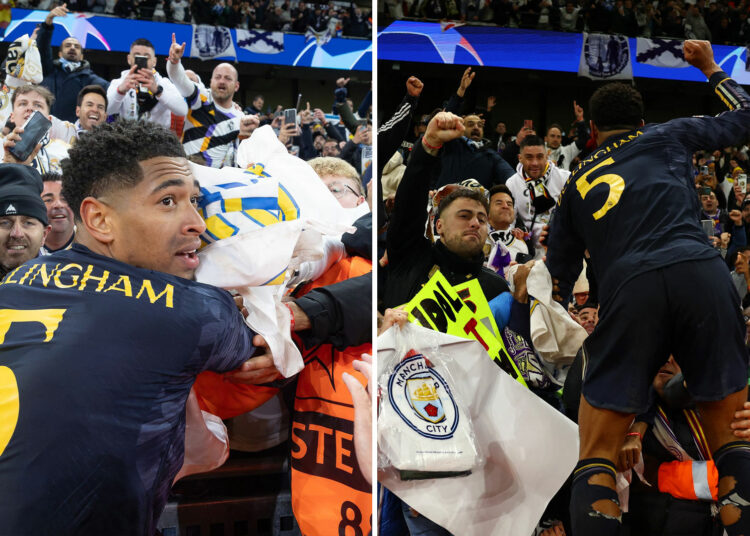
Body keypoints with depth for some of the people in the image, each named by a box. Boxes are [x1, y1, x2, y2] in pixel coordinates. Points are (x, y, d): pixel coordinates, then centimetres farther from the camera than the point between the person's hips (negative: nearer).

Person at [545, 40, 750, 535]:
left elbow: (559, 279, 26)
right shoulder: (668, 136, 25)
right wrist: (710, 68, 49)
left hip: (629, 290, 0)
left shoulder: (576, 185, 27)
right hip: (702, 272, 1)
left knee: (596, 460, 5)